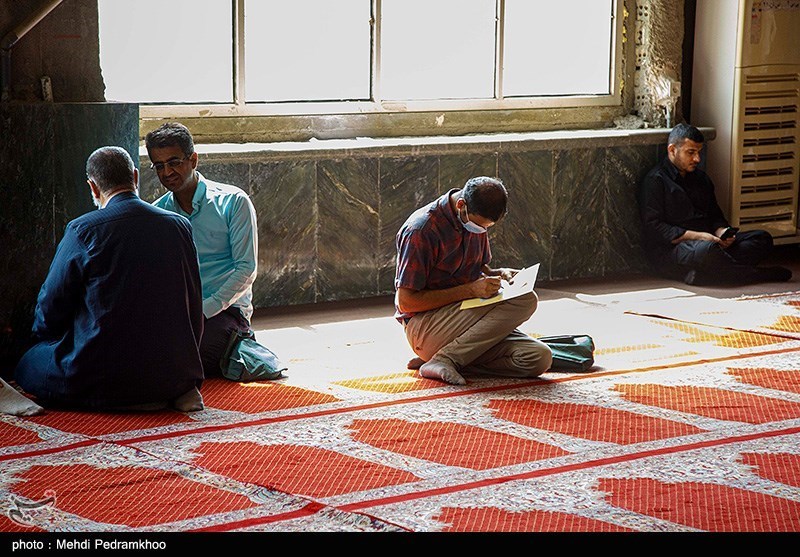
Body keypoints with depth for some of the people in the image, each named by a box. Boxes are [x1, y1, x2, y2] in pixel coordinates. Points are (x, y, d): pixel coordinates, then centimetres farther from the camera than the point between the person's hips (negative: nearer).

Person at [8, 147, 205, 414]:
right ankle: (175, 393, 5)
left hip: (102, 377, -6)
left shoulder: (82, 231, -11)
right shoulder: (180, 226, 1)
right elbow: (194, 306, 9)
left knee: (26, 369, 16)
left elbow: (50, 306, -1)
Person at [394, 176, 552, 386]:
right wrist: (470, 290, -21)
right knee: (525, 300, -25)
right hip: (423, 326, -8)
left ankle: (451, 358, -8)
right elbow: (406, 302, -17)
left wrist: (498, 274, -1)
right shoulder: (421, 230, -16)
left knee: (539, 358, -18)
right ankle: (447, 359, -22)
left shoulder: (475, 219, 8)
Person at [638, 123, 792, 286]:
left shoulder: (701, 178, 23)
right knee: (705, 249, -41)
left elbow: (715, 216, 27)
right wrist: (696, 236, -19)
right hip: (671, 249, -8)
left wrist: (721, 232, 1)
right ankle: (755, 274, -20)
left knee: (763, 238, -10)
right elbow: (653, 228, -12)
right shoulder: (655, 180, -3)